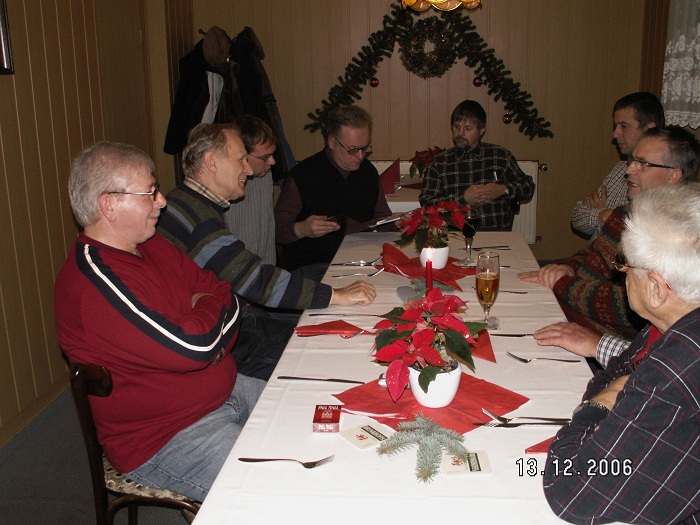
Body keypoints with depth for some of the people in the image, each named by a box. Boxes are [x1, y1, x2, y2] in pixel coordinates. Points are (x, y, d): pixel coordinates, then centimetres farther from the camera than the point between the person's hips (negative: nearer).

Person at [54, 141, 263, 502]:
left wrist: (206, 339, -15)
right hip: (163, 437, -9)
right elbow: (194, 346, -30)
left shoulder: (151, 246, 5)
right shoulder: (94, 278, -25)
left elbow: (226, 297, 7)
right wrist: (210, 306, -8)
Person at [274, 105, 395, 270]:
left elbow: (383, 219, 24)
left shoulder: (369, 171, 11)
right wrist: (301, 230, -27)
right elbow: (276, 229, -7)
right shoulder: (302, 175, -7)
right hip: (311, 266, -6)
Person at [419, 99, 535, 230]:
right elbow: (426, 202, 3)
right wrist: (463, 198, -7)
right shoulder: (439, 162, 12)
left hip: (497, 234, 0)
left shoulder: (500, 155, 14)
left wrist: (504, 189, 2)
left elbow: (529, 186, 22)